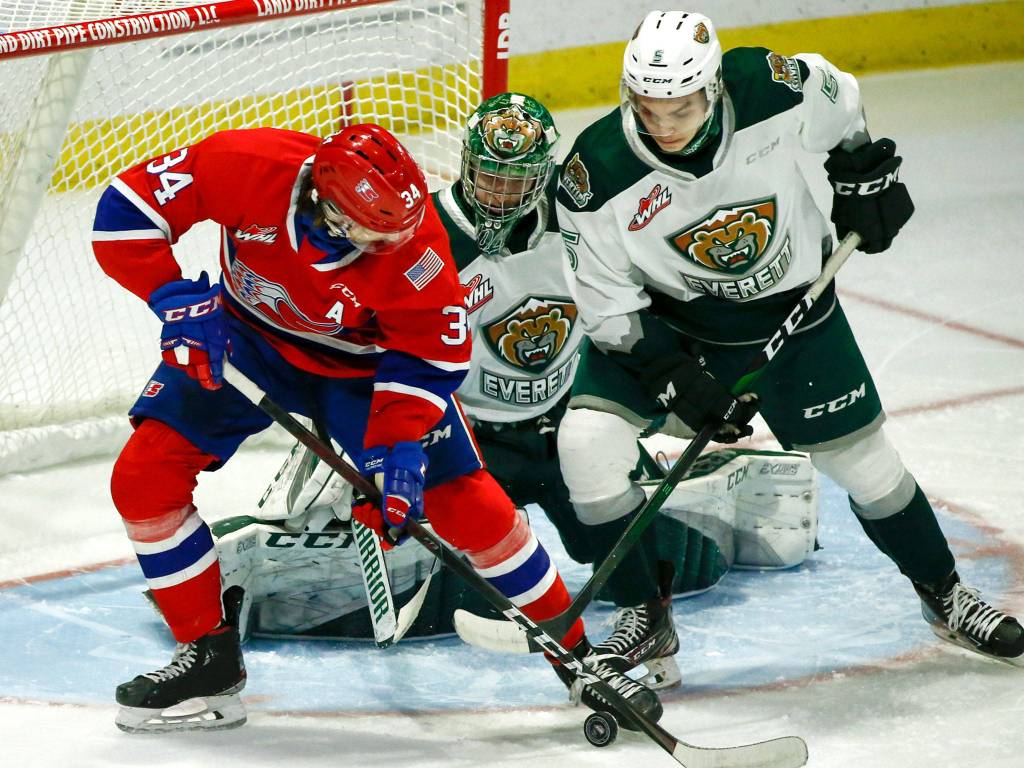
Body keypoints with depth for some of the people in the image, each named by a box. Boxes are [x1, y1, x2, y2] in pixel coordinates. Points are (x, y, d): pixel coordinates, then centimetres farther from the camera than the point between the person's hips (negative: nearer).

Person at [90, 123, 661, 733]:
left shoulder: (416, 249, -33)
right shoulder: (247, 167, -35)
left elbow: (431, 356, -19)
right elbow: (126, 210, -24)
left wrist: (397, 445, -30)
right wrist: (178, 299, -34)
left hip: (364, 359, -2)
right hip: (248, 337, 2)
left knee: (464, 501, -11)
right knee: (144, 476, -12)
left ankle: (574, 653, 7)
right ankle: (210, 656, 3)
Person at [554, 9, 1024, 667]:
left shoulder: (776, 90, -28)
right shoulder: (595, 176, -28)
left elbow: (840, 104, -1)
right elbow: (611, 306, -16)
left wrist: (866, 180, 3)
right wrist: (681, 383, -21)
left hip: (791, 309, 1)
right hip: (665, 319, 0)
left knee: (862, 458, 8)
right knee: (587, 442, -19)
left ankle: (946, 596, 33)